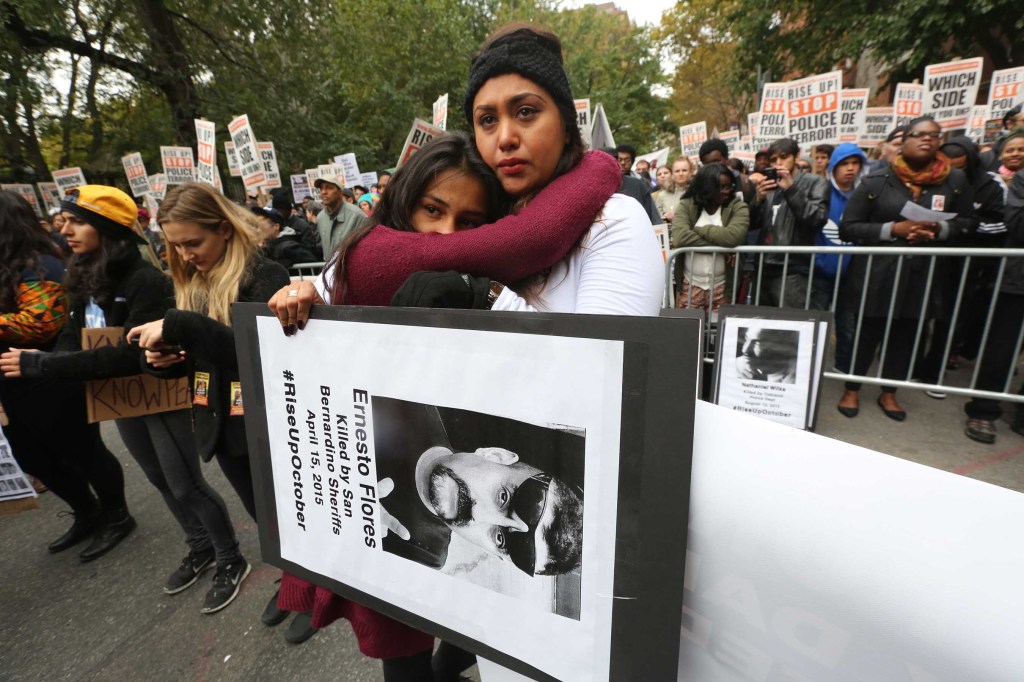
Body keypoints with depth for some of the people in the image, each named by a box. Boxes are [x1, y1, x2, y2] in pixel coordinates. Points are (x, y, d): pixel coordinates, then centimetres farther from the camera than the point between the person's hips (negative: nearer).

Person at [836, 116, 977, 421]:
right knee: (867, 334, 4)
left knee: (905, 337, 11)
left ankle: (888, 393, 29)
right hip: (876, 275, -3)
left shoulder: (955, 180, 5)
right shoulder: (876, 181, -5)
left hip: (922, 275, 4)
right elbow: (848, 228, -7)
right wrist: (893, 229, -18)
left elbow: (968, 221, 11)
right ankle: (852, 390, 22)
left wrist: (940, 229, -10)